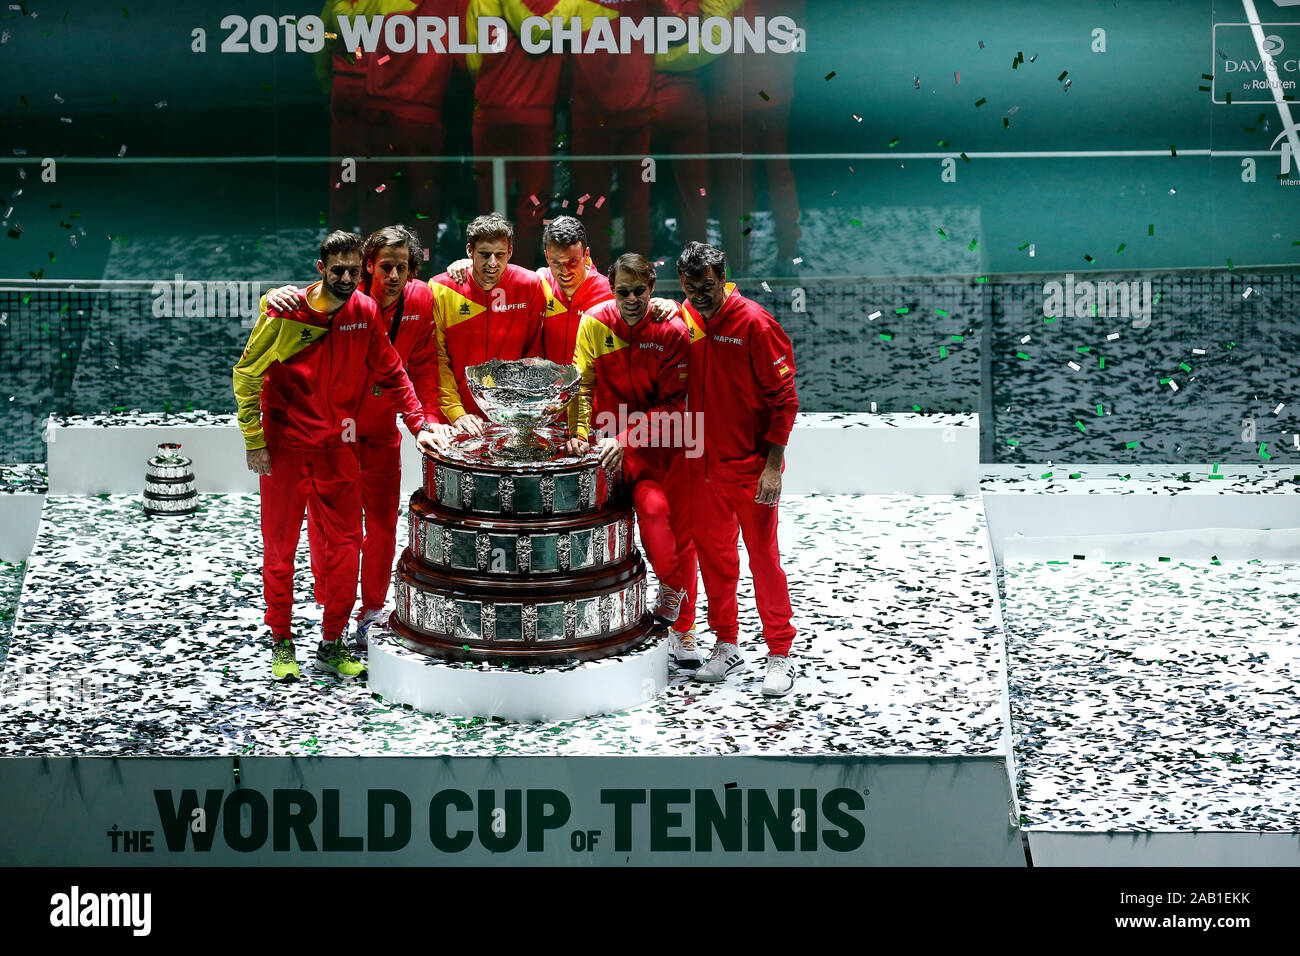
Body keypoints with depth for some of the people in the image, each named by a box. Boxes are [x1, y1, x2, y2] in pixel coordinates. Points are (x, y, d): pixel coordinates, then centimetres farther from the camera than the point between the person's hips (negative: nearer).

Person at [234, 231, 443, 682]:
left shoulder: (365, 313, -1)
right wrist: (254, 440, -8)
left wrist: (419, 425, -2)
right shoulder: (285, 313, -12)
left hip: (339, 449, 3)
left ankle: (332, 644, 15)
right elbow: (247, 374, -5)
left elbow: (391, 373, 8)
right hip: (285, 447, -3)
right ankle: (282, 644, 18)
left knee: (345, 547, 3)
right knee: (280, 548, 4)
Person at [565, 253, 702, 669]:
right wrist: (581, 435, -10)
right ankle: (671, 591, -3)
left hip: (666, 438, 1)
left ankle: (682, 630, 9)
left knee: (681, 527, -2)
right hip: (617, 443, -1)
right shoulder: (595, 323, -3)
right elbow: (582, 385, 3)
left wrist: (625, 436, -19)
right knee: (652, 505, -25)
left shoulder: (671, 332, -7)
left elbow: (671, 404, -9)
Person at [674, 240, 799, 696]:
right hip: (703, 465, 6)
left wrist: (773, 466, -16)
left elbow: (783, 398, -12)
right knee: (713, 555, 12)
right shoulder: (684, 319, 3)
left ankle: (779, 656, 7)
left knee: (763, 556, 0)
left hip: (751, 466, -5)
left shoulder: (755, 324, -14)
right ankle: (726, 646, 24)